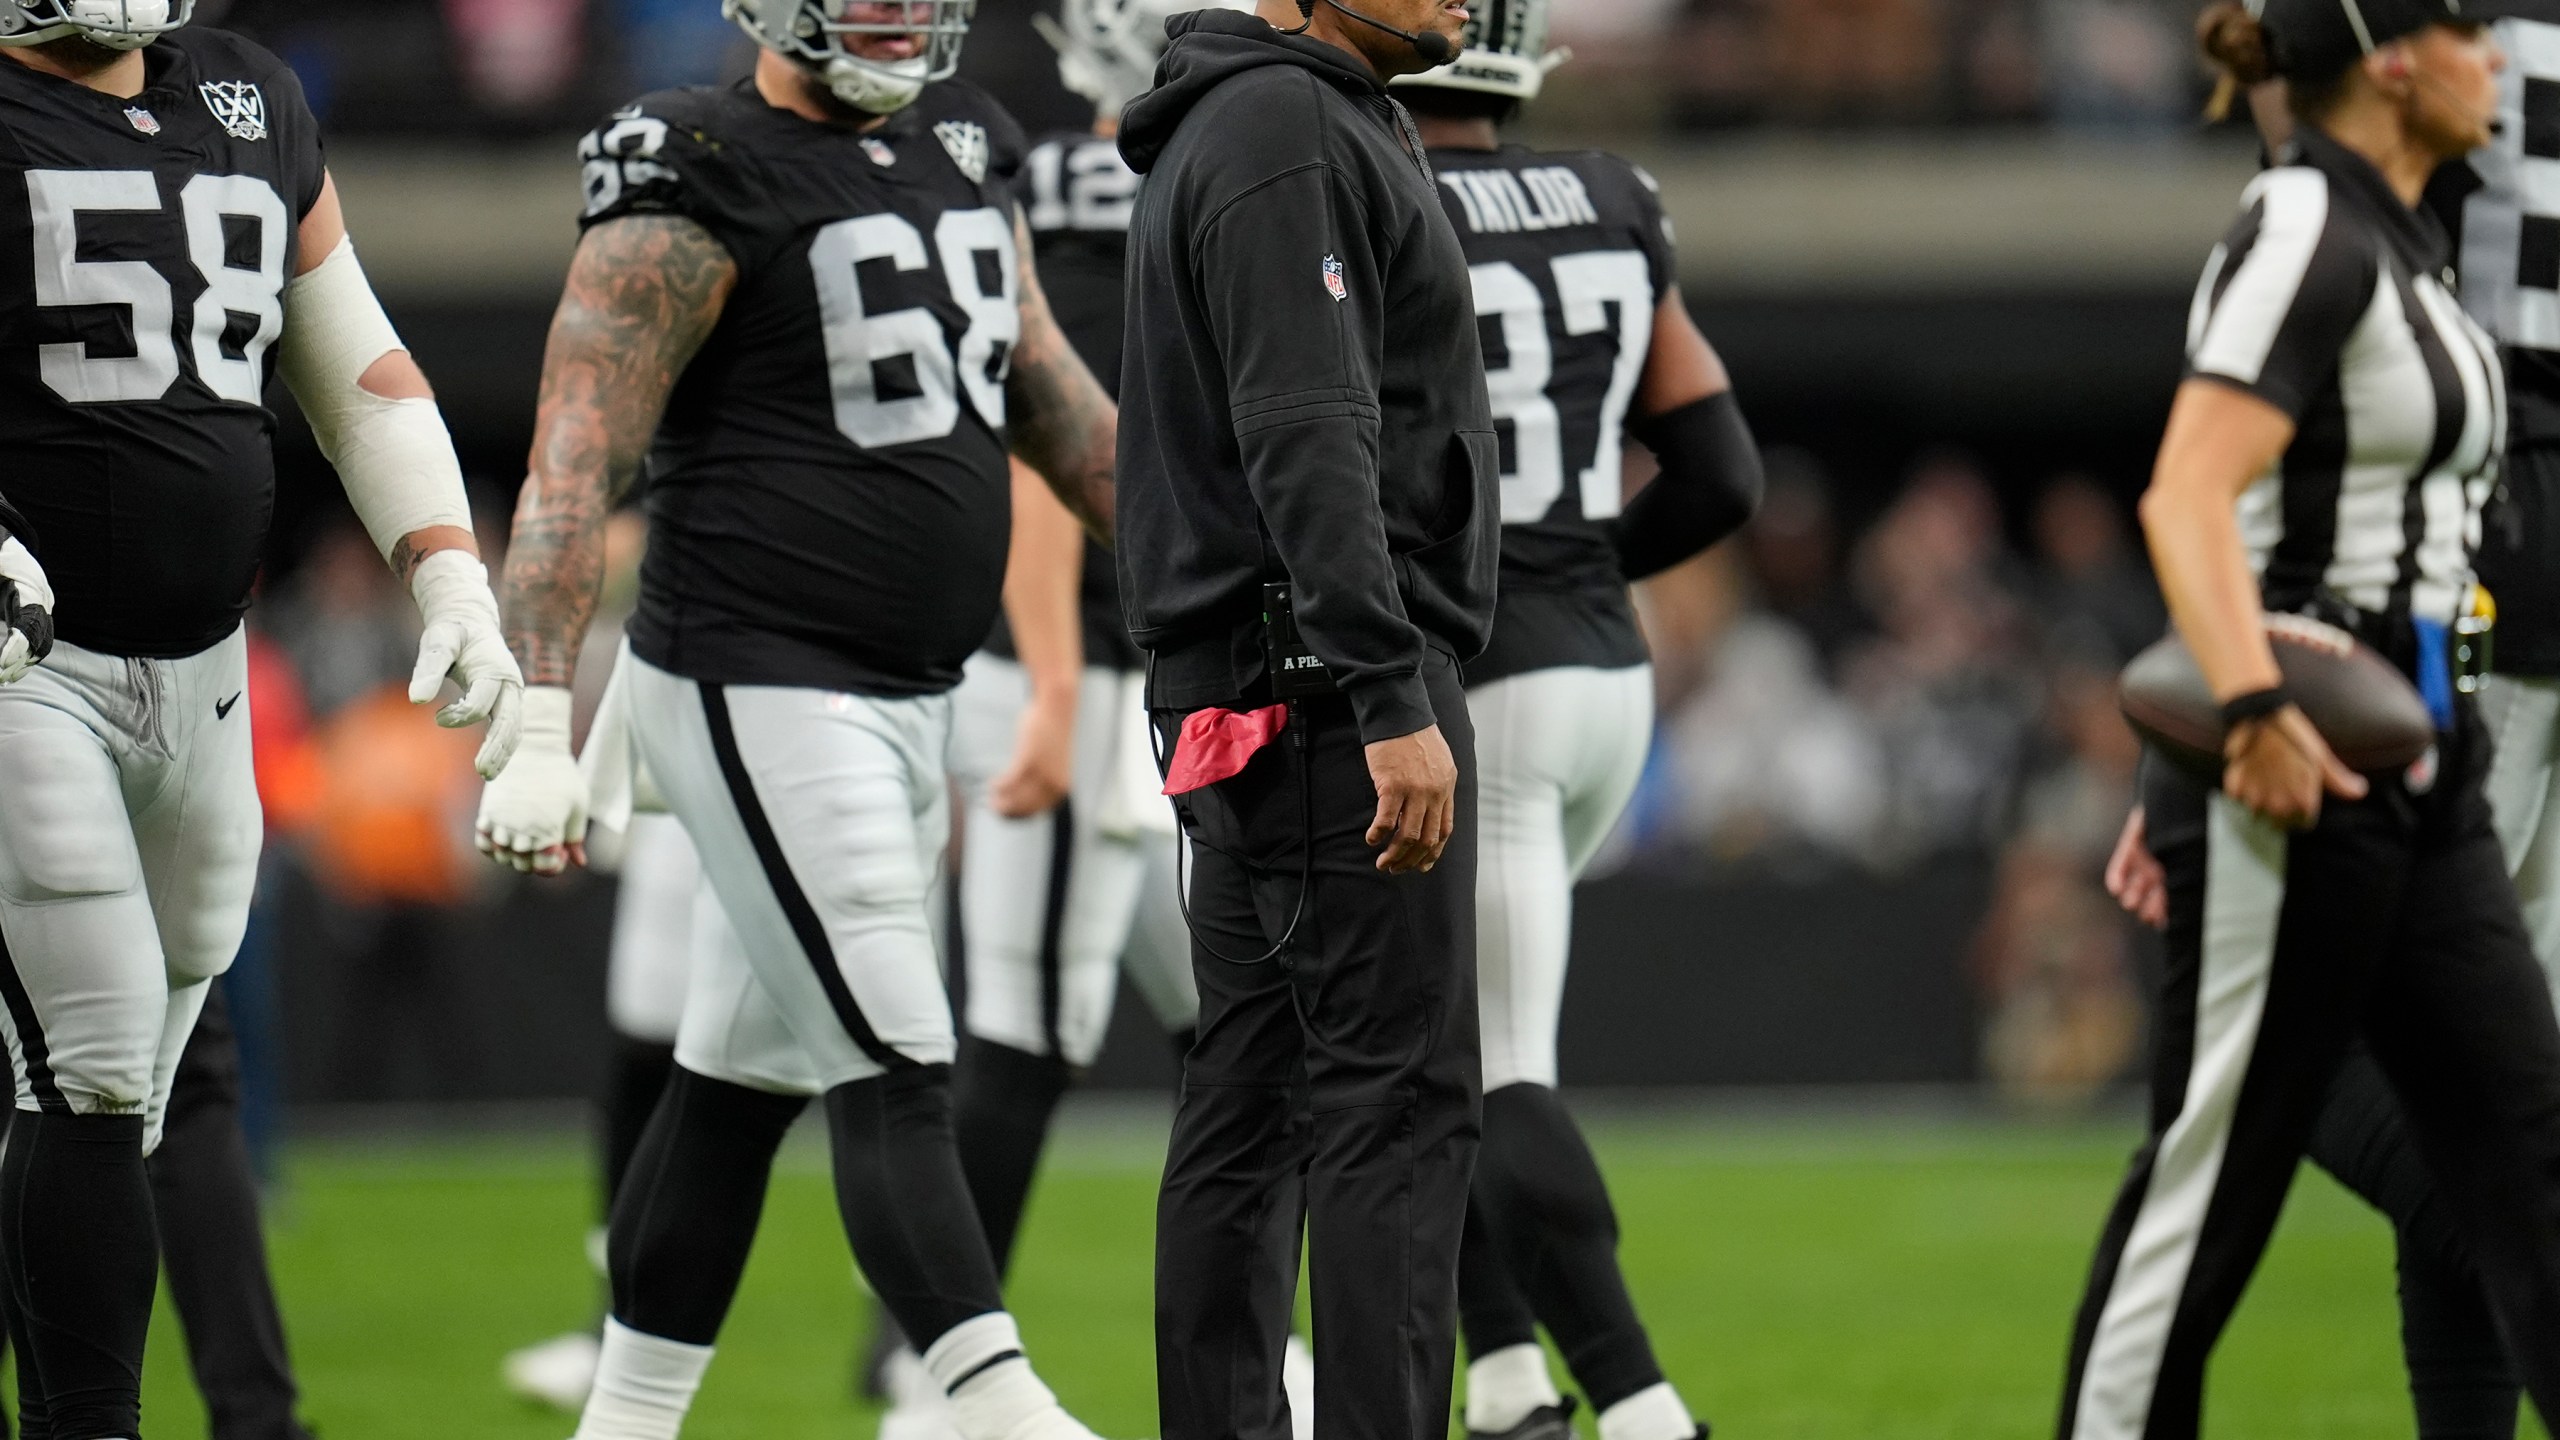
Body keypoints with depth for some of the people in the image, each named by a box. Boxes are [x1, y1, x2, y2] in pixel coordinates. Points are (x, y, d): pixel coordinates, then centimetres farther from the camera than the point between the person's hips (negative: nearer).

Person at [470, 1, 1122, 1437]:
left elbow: (1052, 398, 22)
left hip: (908, 701, 8)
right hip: (761, 689, -8)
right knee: (893, 1075, -12)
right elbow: (576, 469, -16)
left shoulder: (963, 150, 12)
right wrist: (540, 728, -22)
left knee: (743, 1077, 13)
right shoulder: (700, 185, -12)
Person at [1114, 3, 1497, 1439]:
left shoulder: (1321, 121, 19)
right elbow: (1310, 443, -21)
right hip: (1327, 679, -10)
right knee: (1400, 1101, -11)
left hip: (1238, 704, 10)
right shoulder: (1286, 133, -13)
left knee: (1250, 1104, 9)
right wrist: (1396, 704, -25)